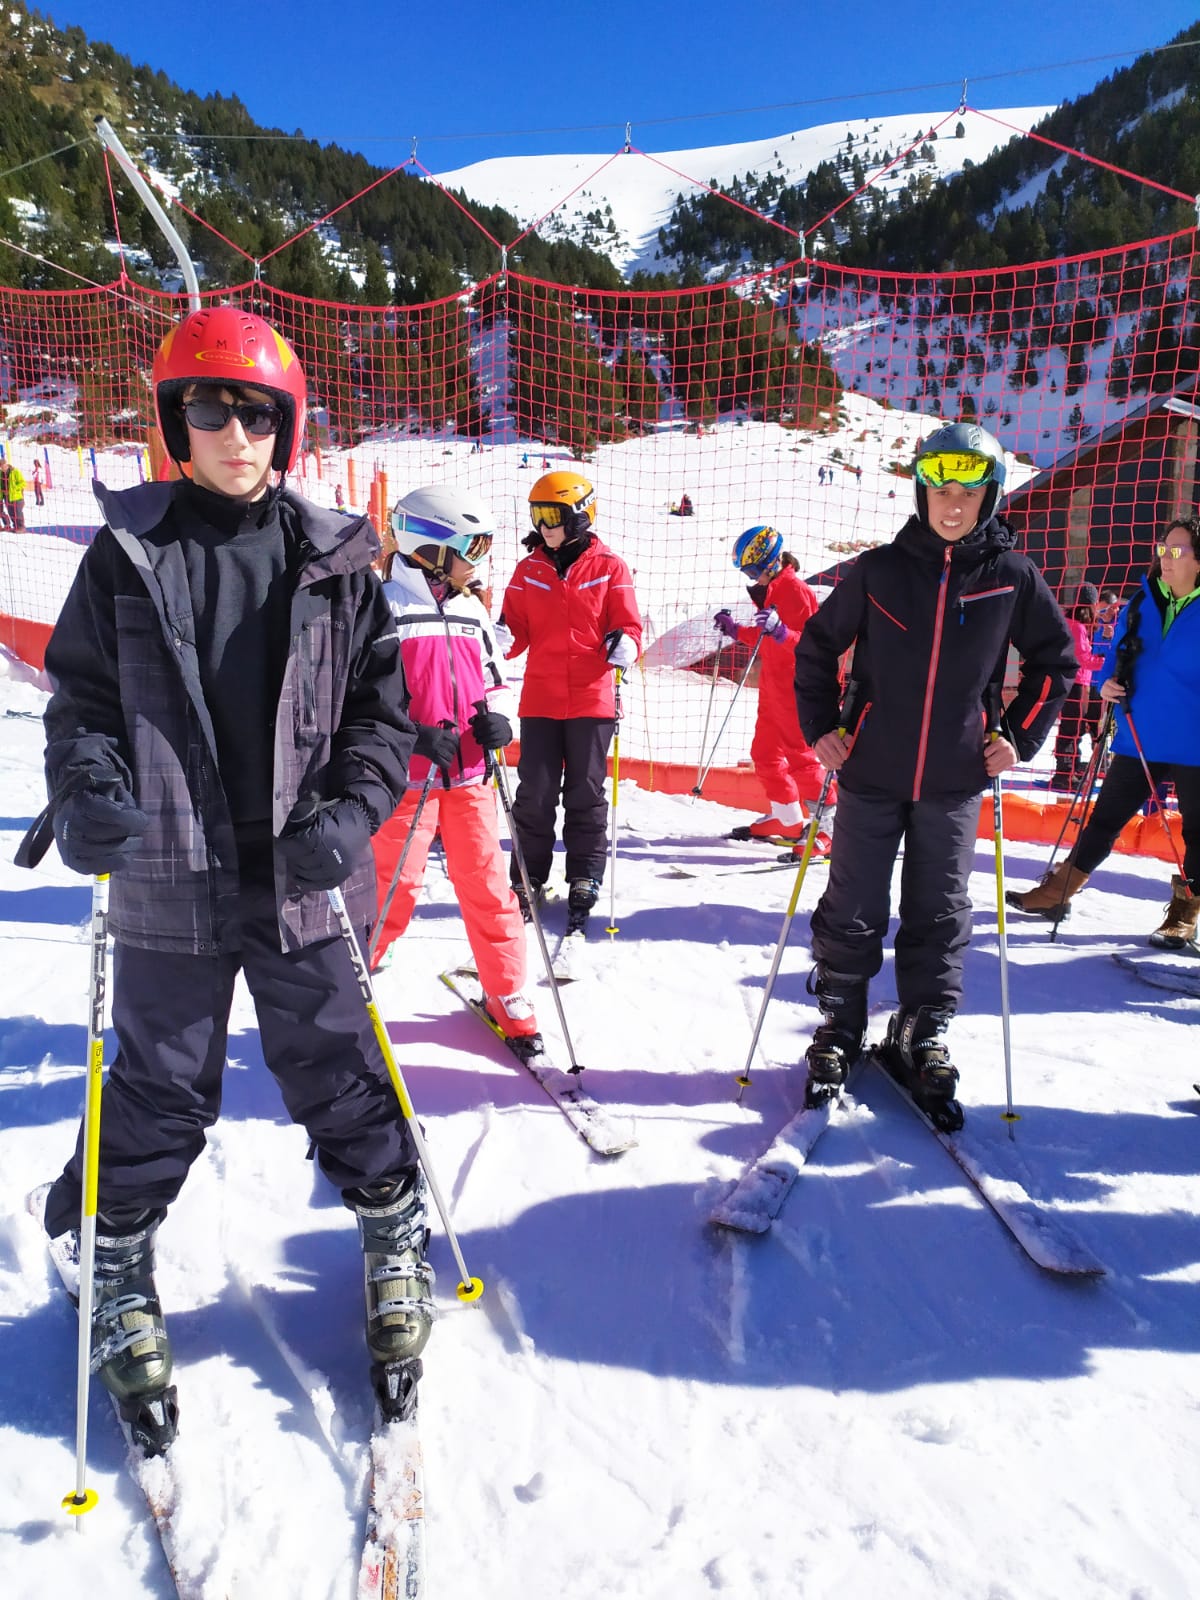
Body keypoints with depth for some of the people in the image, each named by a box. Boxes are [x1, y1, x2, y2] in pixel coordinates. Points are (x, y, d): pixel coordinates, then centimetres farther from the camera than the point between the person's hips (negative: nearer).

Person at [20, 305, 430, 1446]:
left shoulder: (333, 558, 2)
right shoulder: (128, 553, 3)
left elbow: (382, 701, 4)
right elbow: (81, 695, 6)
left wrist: (352, 807, -10)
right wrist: (87, 791, -12)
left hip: (304, 879, 0)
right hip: (170, 880, 0)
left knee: (337, 1073, 11)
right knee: (160, 1092, 12)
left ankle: (394, 1241, 35)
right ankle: (118, 1276, 38)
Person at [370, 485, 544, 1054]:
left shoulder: (472, 611, 12)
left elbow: (494, 678, 21)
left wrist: (497, 716, -1)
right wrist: (411, 734, -22)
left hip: (469, 774, 6)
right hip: (406, 777, -5)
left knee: (487, 886, 10)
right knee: (391, 891, 1)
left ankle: (507, 994, 24)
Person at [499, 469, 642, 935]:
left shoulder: (608, 567, 0)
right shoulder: (529, 569, 8)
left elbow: (627, 625, 1)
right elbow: (516, 628, 10)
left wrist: (624, 645, -21)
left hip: (591, 699, -2)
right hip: (539, 699, 2)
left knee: (585, 796, 7)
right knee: (534, 796, 5)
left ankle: (584, 886, 17)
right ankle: (527, 883, 18)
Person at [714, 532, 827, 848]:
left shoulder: (795, 589, -15)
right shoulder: (771, 590, 13)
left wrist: (779, 630, -36)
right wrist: (735, 630, 17)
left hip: (793, 688, -10)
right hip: (772, 687, 10)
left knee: (799, 756, -10)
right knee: (764, 753, 15)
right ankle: (785, 818, 28)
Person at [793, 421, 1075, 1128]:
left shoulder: (1014, 578, 0)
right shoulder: (879, 569, -3)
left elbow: (1056, 661, 12)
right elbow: (817, 645, 7)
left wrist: (1020, 736, 4)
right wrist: (822, 726, 0)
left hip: (955, 780, 1)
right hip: (872, 772, -1)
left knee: (940, 915, 9)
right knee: (853, 909, 6)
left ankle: (923, 1038, 25)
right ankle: (839, 1026, 25)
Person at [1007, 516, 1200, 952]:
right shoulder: (1139, 606, 5)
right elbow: (1116, 661, 15)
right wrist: (1109, 684, -5)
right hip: (1139, 742, 3)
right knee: (1103, 820, 10)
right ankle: (1057, 891, 19)